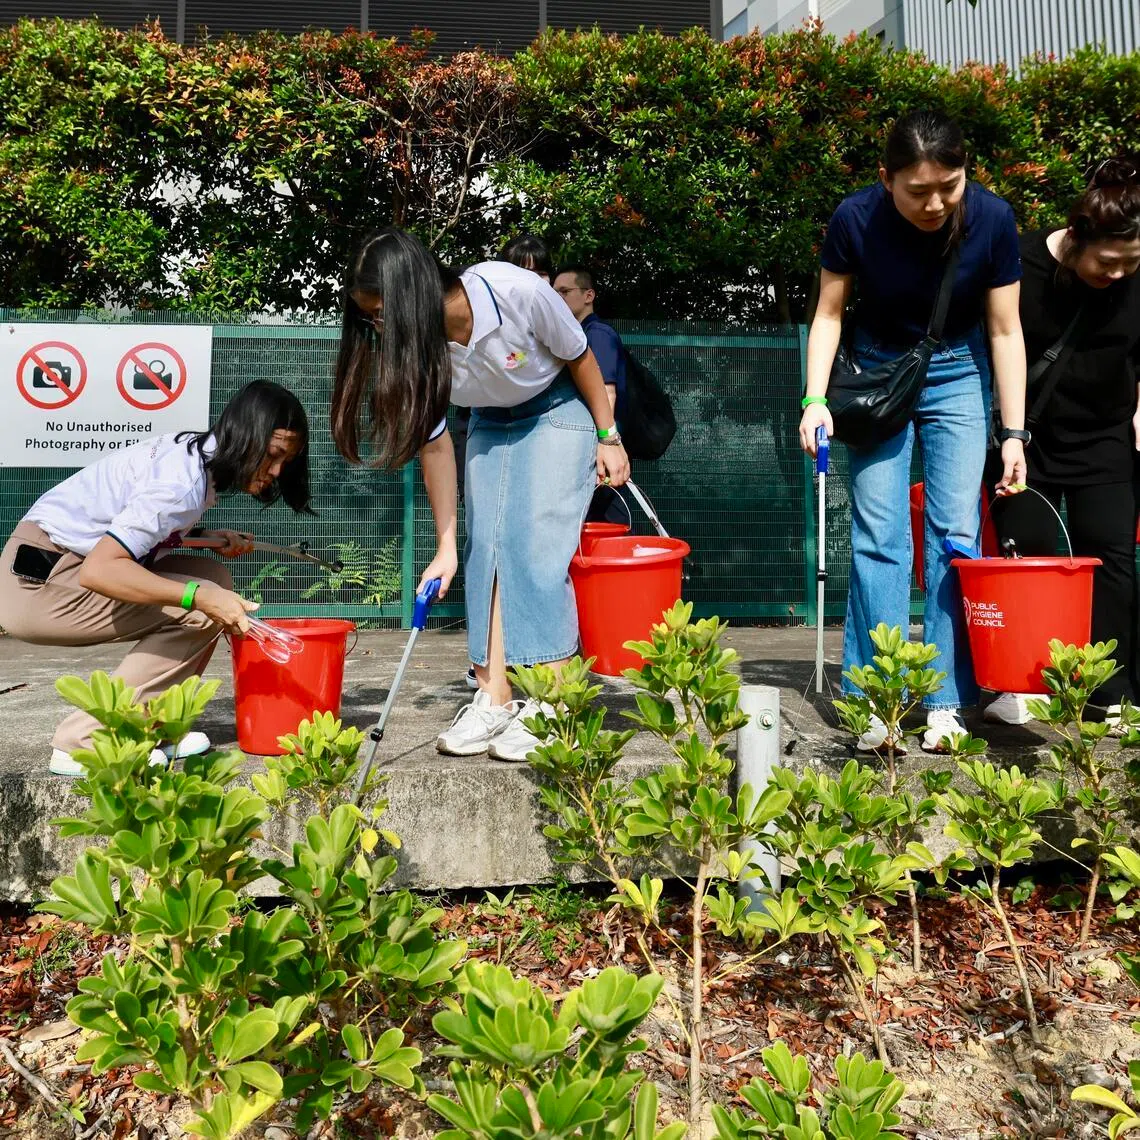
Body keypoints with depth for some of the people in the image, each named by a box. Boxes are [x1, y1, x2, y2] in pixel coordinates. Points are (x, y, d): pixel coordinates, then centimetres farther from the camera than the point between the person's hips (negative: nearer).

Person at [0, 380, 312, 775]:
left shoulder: (197, 453, 4)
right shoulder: (185, 482, -25)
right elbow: (98, 570, -32)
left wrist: (209, 538, 1)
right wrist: (199, 596, -35)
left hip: (65, 563, 9)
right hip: (37, 581, -9)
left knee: (215, 579, 3)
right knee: (201, 611, -19)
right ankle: (82, 741, -11)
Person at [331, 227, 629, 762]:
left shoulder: (518, 291, -33)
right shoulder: (412, 344, -19)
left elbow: (579, 357, -15)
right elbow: (434, 441, -11)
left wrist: (608, 437, -8)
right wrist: (445, 547, -10)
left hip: (559, 411, -4)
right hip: (492, 423, 5)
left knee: (536, 546, -16)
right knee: (485, 548, -6)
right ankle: (494, 701, -3)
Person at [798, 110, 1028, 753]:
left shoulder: (992, 219, -18)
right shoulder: (856, 219, -19)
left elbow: (1005, 330, -10)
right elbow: (829, 314, -7)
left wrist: (1015, 432, -13)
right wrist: (816, 399, -20)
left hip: (957, 377, 1)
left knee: (956, 533, -5)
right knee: (879, 537, -6)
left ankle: (947, 701, 2)